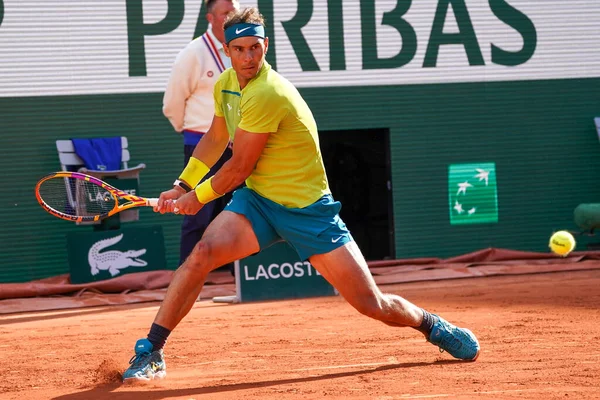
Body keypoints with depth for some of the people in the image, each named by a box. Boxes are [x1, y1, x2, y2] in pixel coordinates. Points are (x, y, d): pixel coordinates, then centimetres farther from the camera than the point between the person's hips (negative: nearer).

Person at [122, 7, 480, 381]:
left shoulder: (267, 94, -26)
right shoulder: (225, 84, 1)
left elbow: (239, 168, -18)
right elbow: (215, 139, 20)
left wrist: (197, 198, -3)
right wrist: (181, 186, 16)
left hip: (308, 209, -6)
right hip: (257, 200, 6)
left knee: (372, 304, -5)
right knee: (202, 253, -22)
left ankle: (432, 325, 25)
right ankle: (150, 353, -16)